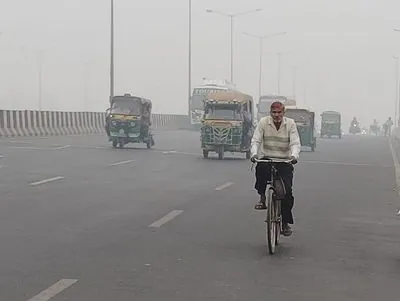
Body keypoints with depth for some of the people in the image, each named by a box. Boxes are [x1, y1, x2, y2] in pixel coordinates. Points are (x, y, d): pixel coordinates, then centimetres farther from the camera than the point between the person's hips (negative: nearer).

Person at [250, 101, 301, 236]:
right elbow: (256, 140, -5)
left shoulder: (290, 123, -2)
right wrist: (254, 153, -25)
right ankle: (262, 197, -10)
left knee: (287, 191, -11)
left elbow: (295, 143, -9)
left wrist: (294, 155, -29)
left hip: (284, 161, 0)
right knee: (260, 168, -35)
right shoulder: (263, 122, -2)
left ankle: (286, 222, 4)